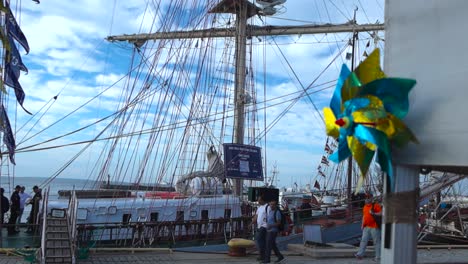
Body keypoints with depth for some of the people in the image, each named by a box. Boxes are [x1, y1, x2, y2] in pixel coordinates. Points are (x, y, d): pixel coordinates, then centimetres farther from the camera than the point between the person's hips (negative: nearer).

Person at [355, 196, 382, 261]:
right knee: (363, 240, 1)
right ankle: (360, 254, -1)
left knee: (376, 242, 1)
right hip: (366, 227, 7)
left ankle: (378, 257, 7)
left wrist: (374, 213, -25)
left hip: (374, 227, -7)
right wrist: (362, 225, 16)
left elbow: (381, 213, -14)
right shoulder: (365, 206, 16)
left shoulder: (376, 205, -6)